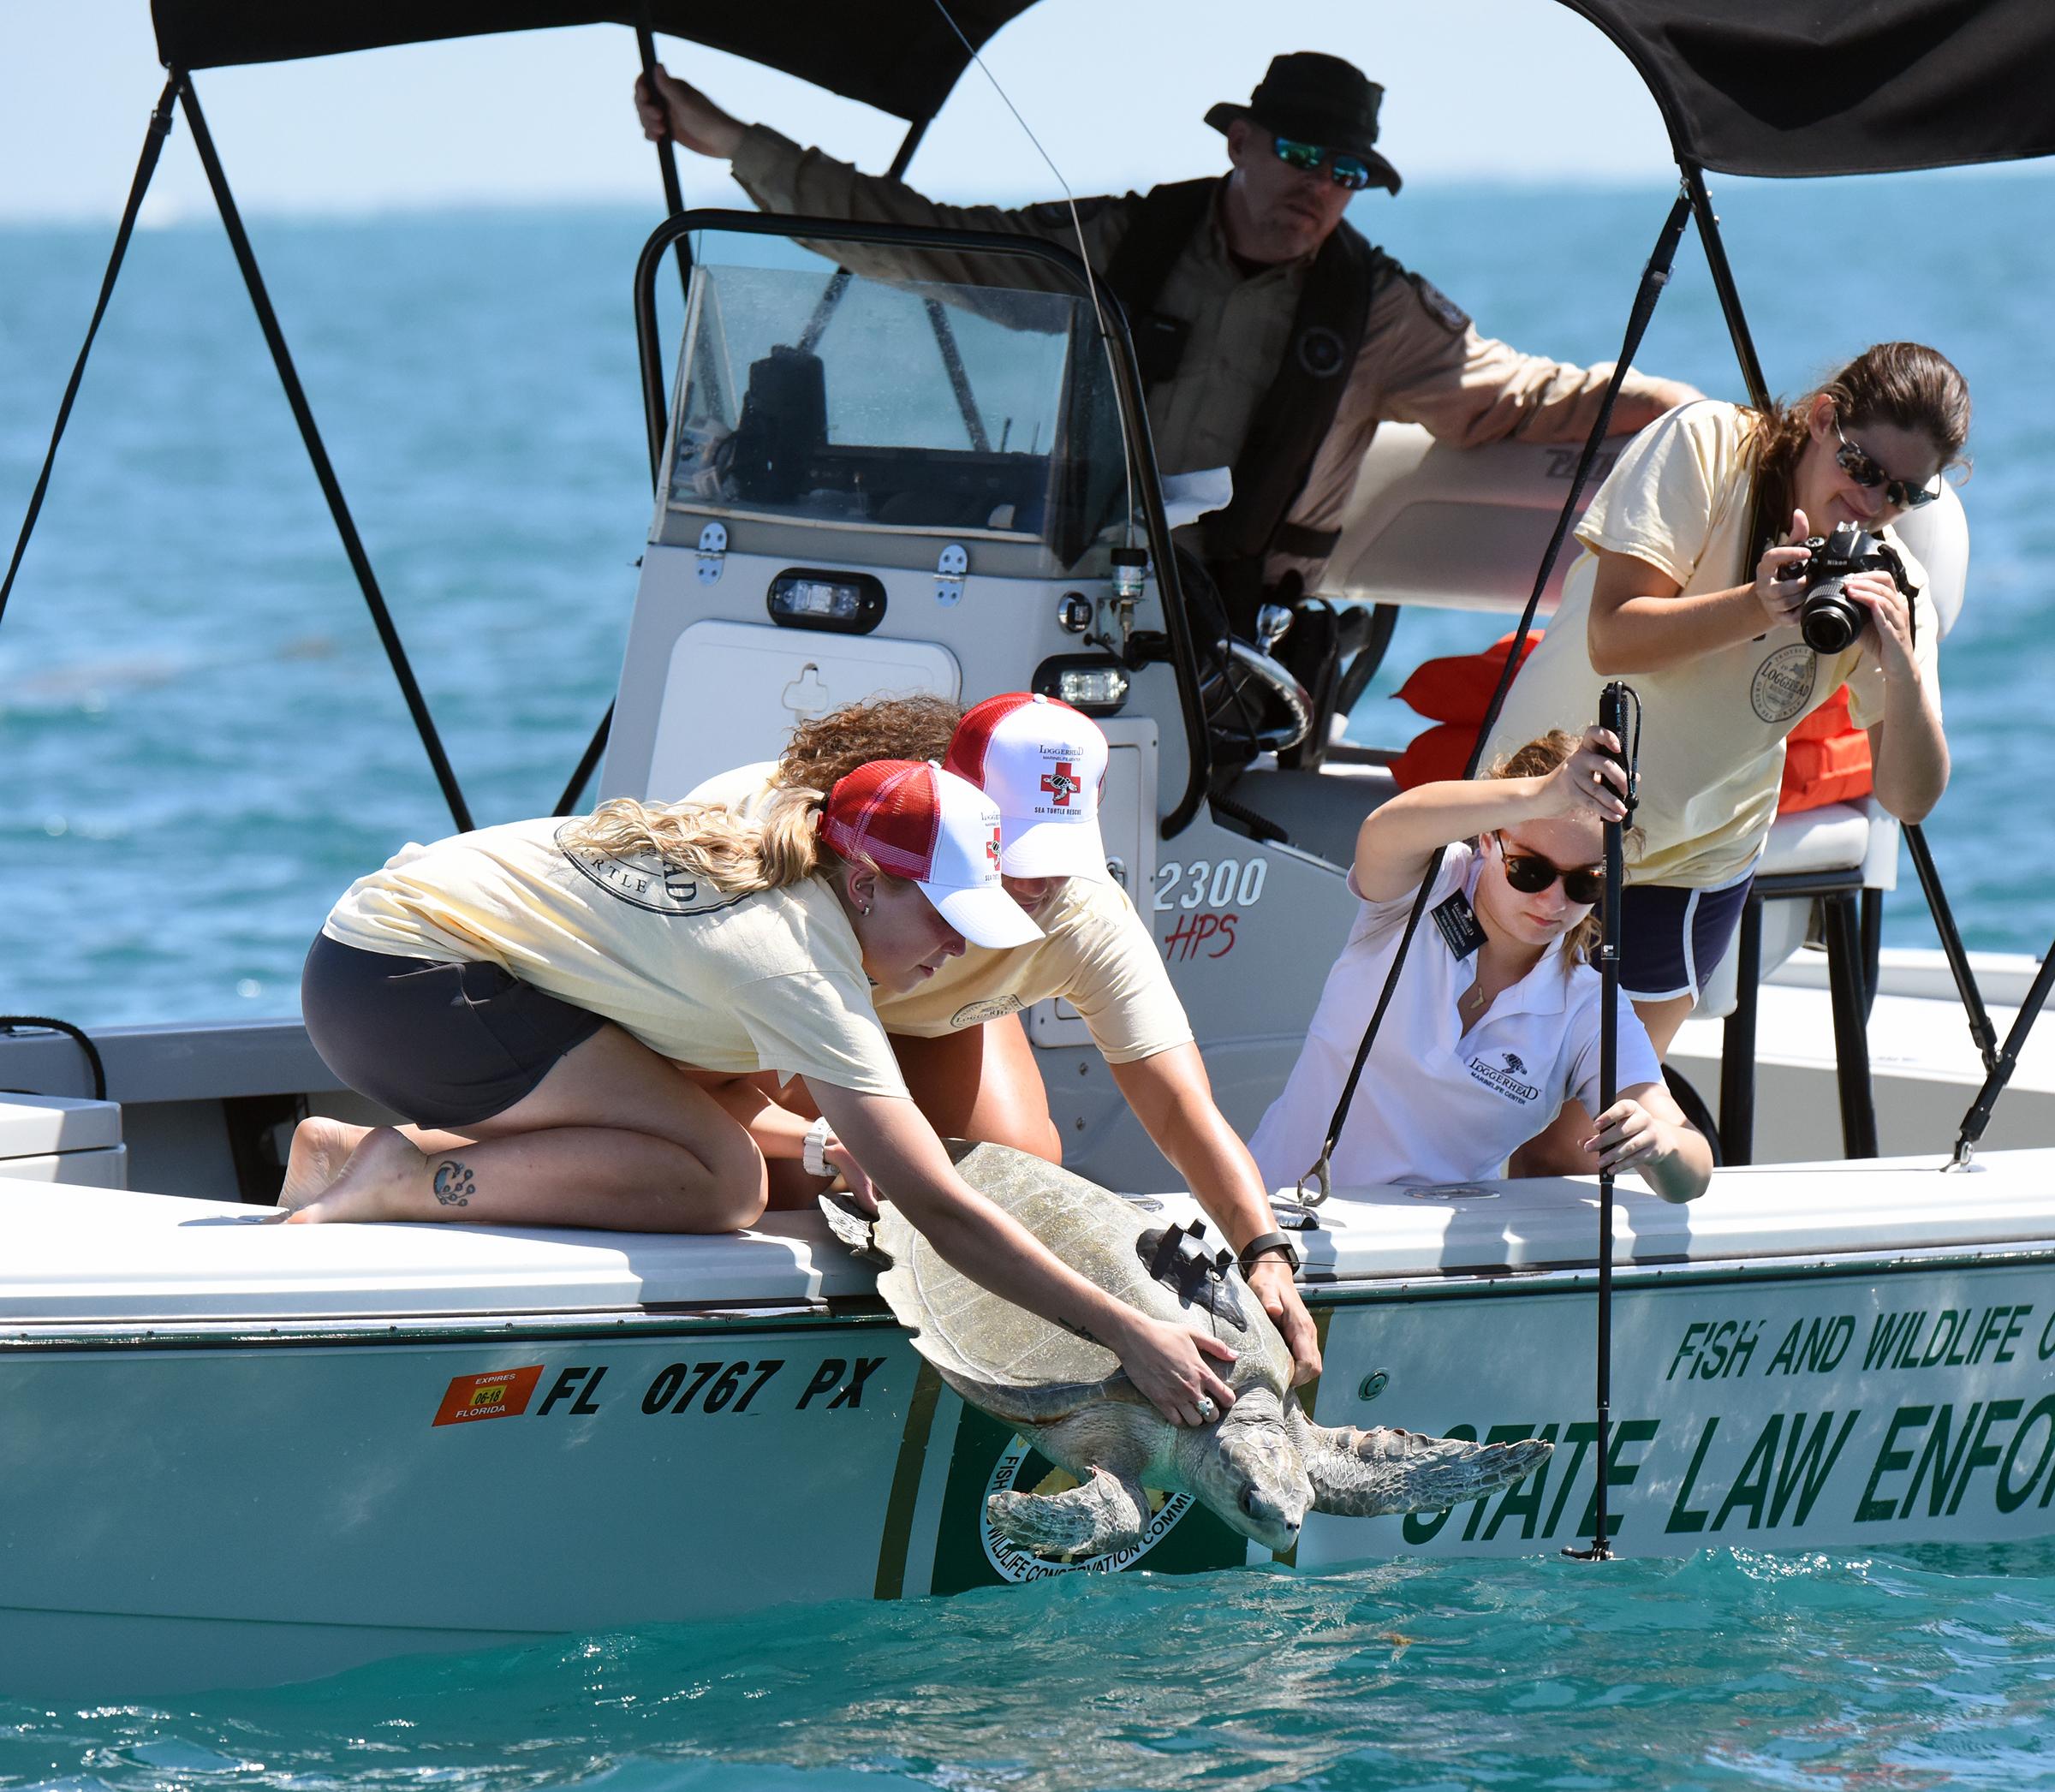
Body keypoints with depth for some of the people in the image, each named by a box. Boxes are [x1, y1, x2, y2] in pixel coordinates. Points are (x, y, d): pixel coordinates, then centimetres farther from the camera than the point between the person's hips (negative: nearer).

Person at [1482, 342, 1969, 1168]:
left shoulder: (1890, 589, -10)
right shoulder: (1706, 445, -18)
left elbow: (1909, 797, -17)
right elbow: (1612, 637, -26)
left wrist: (1903, 669, -35)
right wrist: (1756, 606, -41)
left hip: (1688, 865, 1)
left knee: (1572, 1140, -1)